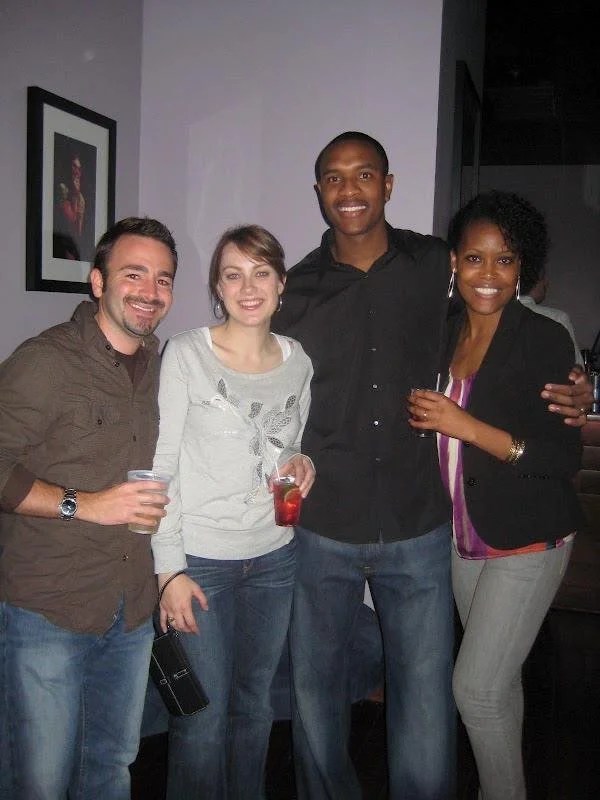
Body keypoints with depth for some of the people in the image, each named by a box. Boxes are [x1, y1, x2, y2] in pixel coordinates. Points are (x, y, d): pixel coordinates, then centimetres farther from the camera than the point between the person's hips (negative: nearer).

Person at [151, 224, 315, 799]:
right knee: (204, 716, 4)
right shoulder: (186, 354, -10)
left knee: (256, 704, 18)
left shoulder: (298, 362, 4)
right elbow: (161, 467, -10)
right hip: (198, 558, -4)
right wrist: (169, 569, -13)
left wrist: (300, 465, -6)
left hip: (274, 557, 5)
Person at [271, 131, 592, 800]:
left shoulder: (438, 266, 1)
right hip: (321, 529, 1)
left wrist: (567, 395, 0)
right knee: (315, 695, 15)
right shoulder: (296, 291, 1)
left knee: (426, 712, 3)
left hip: (417, 528, -1)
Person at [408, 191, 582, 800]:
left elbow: (565, 458, -19)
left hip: (528, 542, -5)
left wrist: (467, 426, -24)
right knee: (497, 679, 17)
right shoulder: (446, 338, 3)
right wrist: (426, 417, -3)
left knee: (477, 687, -5)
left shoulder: (545, 340, -15)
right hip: (465, 536, 5)